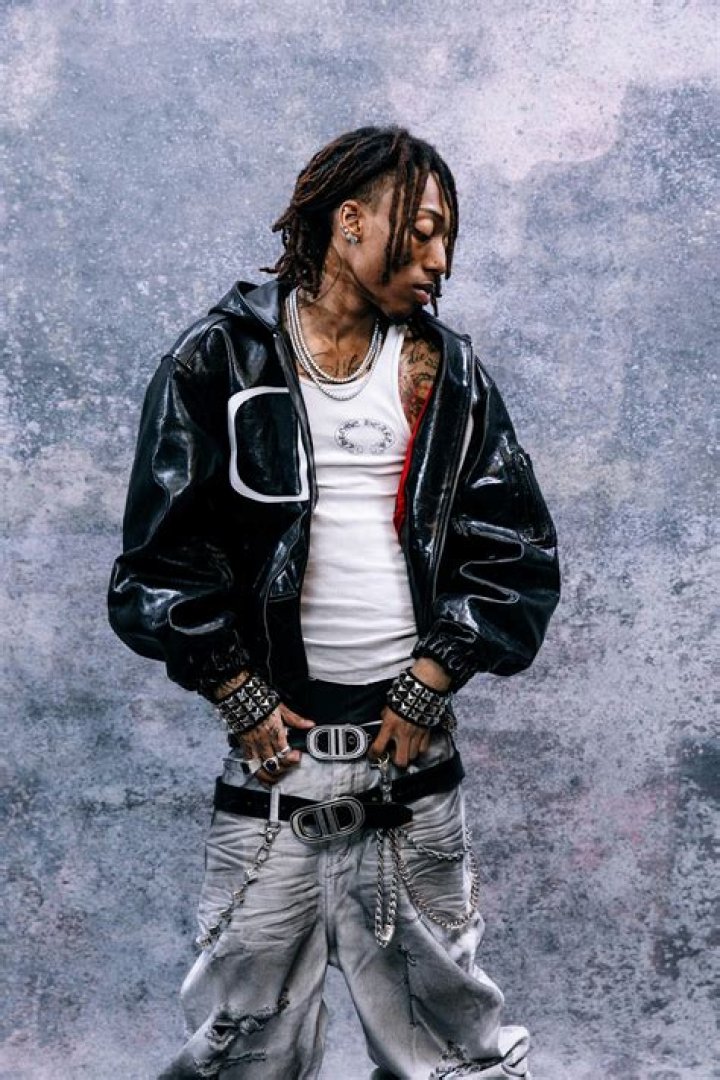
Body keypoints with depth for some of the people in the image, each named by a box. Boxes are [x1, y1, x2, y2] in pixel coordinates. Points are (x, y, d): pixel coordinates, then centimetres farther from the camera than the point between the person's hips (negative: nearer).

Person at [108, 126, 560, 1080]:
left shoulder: (449, 374, 8)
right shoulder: (221, 358, 1)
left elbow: (516, 553, 4)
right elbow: (163, 547, -2)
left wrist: (428, 689, -5)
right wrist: (241, 700, -6)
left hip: (414, 746, 2)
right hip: (273, 744, -2)